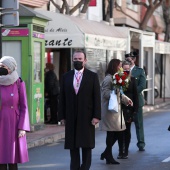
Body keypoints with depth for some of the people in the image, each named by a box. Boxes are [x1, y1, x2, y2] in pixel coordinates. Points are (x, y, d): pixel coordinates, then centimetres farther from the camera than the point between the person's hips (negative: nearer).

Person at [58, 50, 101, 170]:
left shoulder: (93, 76, 1)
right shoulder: (66, 77, 8)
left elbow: (97, 97, -3)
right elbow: (62, 98, 7)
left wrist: (96, 116, -10)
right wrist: (62, 116, 1)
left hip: (87, 117, -2)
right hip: (71, 117, 2)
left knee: (86, 145, 3)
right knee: (73, 145, 5)